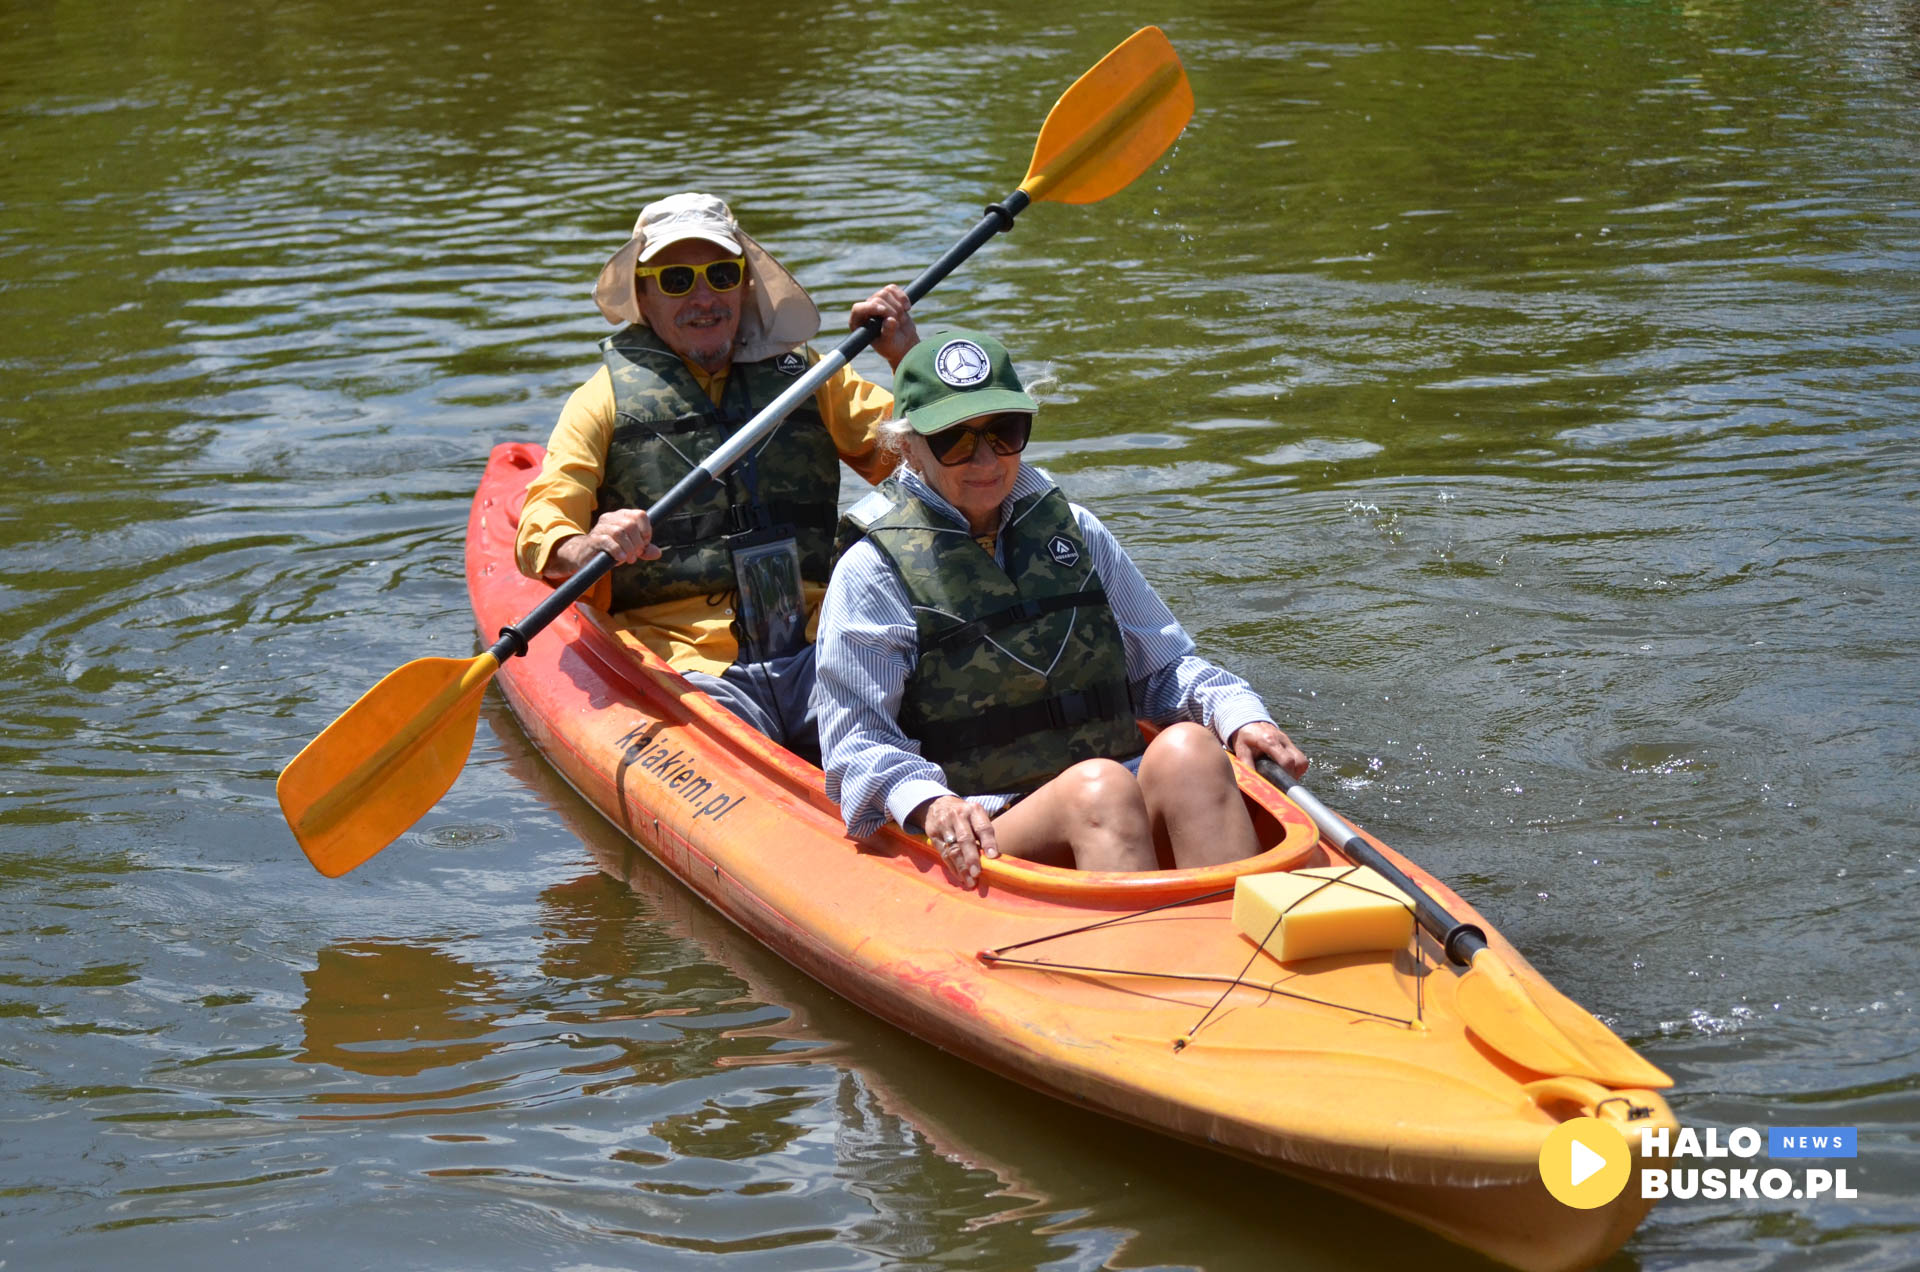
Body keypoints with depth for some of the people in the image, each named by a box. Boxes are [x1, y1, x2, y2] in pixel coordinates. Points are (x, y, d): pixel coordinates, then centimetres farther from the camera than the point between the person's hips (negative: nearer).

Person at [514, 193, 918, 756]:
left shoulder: (807, 376, 20)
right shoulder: (605, 399, 12)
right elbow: (538, 533, 1)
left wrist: (909, 359, 2)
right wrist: (584, 549, -23)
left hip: (815, 648, 2)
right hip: (686, 660, -2)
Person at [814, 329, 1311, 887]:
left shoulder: (1074, 530, 18)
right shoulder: (873, 570, 3)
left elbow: (1160, 663, 22)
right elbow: (857, 740, -3)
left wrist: (1238, 713, 1)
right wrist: (928, 803, -24)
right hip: (977, 839, -4)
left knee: (1186, 748, -27)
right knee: (1099, 785, -33)